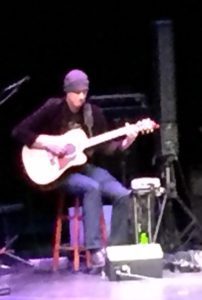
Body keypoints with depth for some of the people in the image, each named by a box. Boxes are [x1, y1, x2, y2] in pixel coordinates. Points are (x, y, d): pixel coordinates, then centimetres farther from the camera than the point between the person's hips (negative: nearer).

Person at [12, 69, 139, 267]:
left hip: (85, 167, 5)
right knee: (92, 187, -35)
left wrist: (124, 143, -13)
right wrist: (48, 144, -19)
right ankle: (94, 249, -33)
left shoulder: (93, 113, 4)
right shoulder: (53, 109, -8)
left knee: (123, 194, -18)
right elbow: (19, 131, -11)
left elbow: (104, 147, 5)